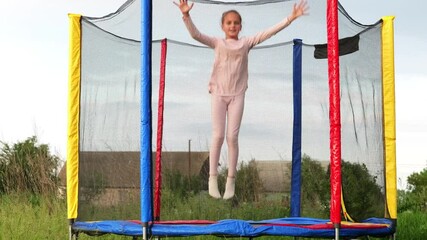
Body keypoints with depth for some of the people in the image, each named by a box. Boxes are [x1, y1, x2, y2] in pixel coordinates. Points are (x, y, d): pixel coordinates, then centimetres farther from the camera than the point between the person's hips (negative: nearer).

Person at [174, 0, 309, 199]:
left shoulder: (246, 43, 5)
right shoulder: (217, 43, 4)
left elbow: (269, 32, -1)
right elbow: (195, 34, -7)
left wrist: (291, 18, -8)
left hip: (237, 95, 1)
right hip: (218, 94, 0)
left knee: (232, 137, -1)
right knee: (218, 136, -3)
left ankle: (231, 180, 7)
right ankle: (212, 178, 5)